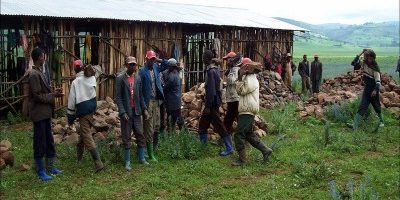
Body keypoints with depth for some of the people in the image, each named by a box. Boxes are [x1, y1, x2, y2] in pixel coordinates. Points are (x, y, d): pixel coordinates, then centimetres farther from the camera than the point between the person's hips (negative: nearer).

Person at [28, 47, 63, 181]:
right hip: (39, 114, -10)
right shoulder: (34, 74, -17)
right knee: (40, 143, 0)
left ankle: (51, 167, 27)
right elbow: (37, 96, -19)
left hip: (45, 113, 10)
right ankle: (40, 171, 10)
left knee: (49, 141, 16)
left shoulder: (39, 72, 13)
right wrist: (54, 95, -14)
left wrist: (53, 92, 4)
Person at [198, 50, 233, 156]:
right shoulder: (215, 69, 10)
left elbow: (211, 90, -24)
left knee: (218, 125, -5)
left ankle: (229, 148, 0)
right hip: (215, 101, 10)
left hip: (212, 103, -10)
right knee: (203, 123, 18)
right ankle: (203, 145, 29)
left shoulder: (211, 71, -19)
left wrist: (208, 106, -21)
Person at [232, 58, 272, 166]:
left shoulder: (251, 80, -15)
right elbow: (239, 91, 12)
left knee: (239, 135, -8)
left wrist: (240, 78, -18)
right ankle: (265, 150, 22)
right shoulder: (248, 78, 18)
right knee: (249, 134, 18)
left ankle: (242, 158, -2)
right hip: (246, 111, 11)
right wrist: (240, 77, 4)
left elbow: (241, 91, -18)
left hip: (247, 112, -11)